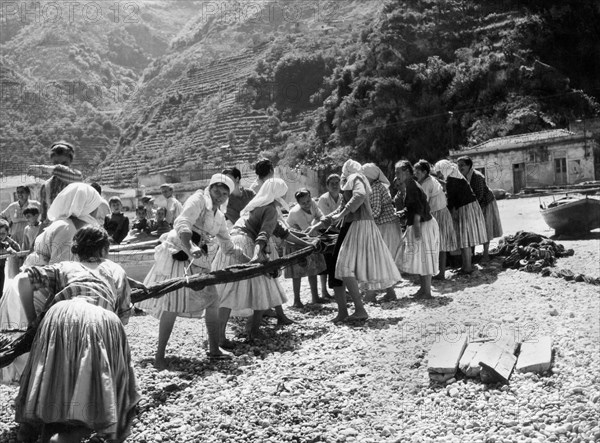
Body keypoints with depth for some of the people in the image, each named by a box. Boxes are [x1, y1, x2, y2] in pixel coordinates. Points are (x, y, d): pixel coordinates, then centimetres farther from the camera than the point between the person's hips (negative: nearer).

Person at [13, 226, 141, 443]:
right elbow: (124, 316, 29)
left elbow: (23, 279, 18)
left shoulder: (64, 267, 30)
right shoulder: (116, 271, 32)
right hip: (103, 322, -1)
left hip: (61, 316, 1)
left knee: (56, 382, 15)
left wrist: (31, 317, 26)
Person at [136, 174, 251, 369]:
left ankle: (214, 349, 23)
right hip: (178, 256, -8)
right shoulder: (198, 200, -9)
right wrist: (190, 249, -43)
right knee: (172, 306, -11)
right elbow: (182, 224, -26)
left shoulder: (219, 217, 14)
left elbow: (228, 247, 24)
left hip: (199, 262, 8)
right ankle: (159, 356, -2)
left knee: (213, 301, 9)